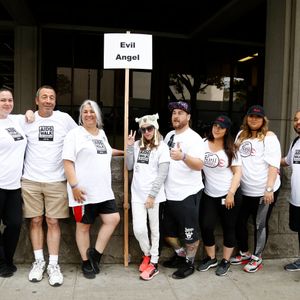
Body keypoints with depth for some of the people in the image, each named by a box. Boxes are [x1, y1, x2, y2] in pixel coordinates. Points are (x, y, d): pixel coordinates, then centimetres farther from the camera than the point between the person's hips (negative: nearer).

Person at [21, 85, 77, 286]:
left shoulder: (65, 119, 0)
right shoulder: (27, 120, 2)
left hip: (56, 181, -1)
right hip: (30, 180, 1)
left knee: (53, 222, 3)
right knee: (35, 221, 8)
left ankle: (53, 264, 14)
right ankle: (39, 261, 23)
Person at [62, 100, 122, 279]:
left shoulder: (102, 133, 16)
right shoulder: (75, 134, -5)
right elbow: (68, 161, -12)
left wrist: (124, 152, 37)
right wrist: (74, 186, -20)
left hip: (104, 190, 7)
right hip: (83, 191, -6)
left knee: (113, 219, 2)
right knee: (84, 226, 6)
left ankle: (95, 253, 16)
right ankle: (86, 263, 21)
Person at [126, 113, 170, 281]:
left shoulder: (162, 147, -4)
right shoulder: (137, 145, 9)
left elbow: (162, 174, -9)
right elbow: (129, 167, 9)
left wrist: (152, 195, -13)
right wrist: (129, 147, -1)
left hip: (154, 195, -3)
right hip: (137, 194, 4)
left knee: (154, 229, 7)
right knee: (139, 229, -2)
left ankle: (154, 263, 20)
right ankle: (147, 254, 26)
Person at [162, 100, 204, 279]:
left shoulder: (194, 138, -13)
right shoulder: (169, 135, 11)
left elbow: (199, 165, -26)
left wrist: (183, 156, -42)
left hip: (188, 194, -8)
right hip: (170, 194, 8)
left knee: (190, 232, 5)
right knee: (167, 230, 18)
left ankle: (189, 263, 25)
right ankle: (181, 254, 40)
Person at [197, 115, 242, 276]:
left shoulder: (231, 150, -4)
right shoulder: (203, 144, -2)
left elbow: (237, 173, -5)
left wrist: (231, 194, -12)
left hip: (229, 195, -1)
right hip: (209, 195, 2)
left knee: (228, 228, 9)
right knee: (206, 227, 1)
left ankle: (225, 261, 25)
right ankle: (211, 258, 24)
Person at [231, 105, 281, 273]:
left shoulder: (269, 137, -6)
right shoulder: (241, 135, 11)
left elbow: (273, 164, -12)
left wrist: (269, 189, -19)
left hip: (264, 191, -6)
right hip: (243, 190, 6)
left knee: (260, 225, 7)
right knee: (240, 222, 12)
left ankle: (257, 258, 23)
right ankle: (244, 253, 32)